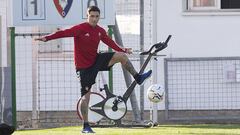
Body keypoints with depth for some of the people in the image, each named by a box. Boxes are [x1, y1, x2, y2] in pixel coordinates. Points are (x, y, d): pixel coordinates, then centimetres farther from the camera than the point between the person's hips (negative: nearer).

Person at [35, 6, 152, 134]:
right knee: (86, 96, -6)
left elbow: (109, 42, 17)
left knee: (121, 56, -12)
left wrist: (123, 50, 11)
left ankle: (138, 78, 3)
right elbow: (63, 33, -26)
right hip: (84, 67, -5)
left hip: (96, 60, 5)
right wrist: (47, 38, -36)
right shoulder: (80, 28, -17)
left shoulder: (100, 31, 1)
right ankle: (86, 127, 2)